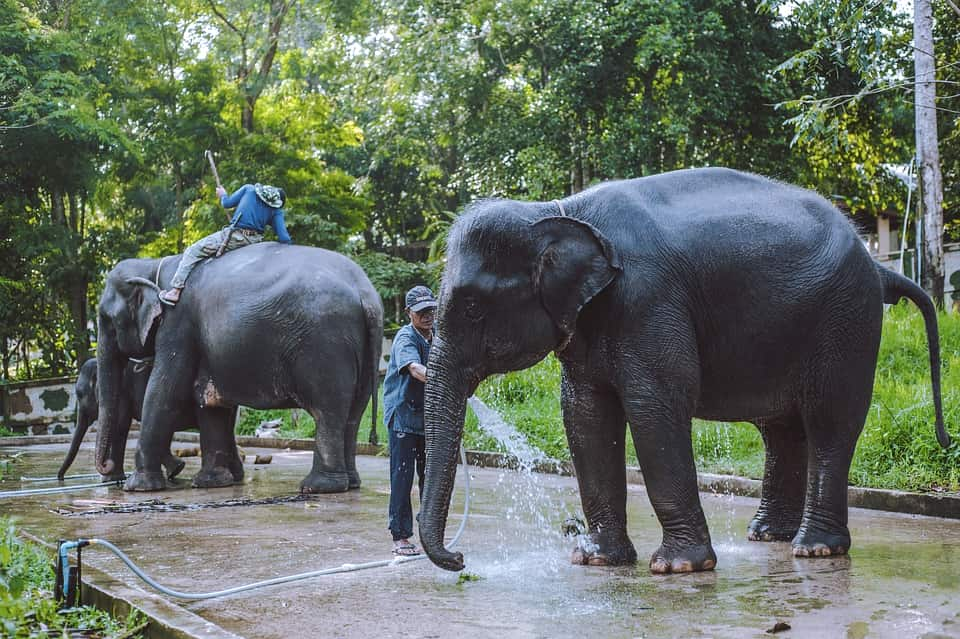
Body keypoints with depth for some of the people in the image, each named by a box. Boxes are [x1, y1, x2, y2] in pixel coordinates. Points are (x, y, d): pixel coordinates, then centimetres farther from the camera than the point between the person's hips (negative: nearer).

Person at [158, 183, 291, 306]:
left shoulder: (249, 189, 10)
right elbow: (284, 238, 1)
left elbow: (227, 203, 13)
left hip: (234, 236, -3)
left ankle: (175, 291, -2)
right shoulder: (276, 210, 10)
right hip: (254, 241, 3)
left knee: (192, 252, 7)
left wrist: (223, 194, 34)